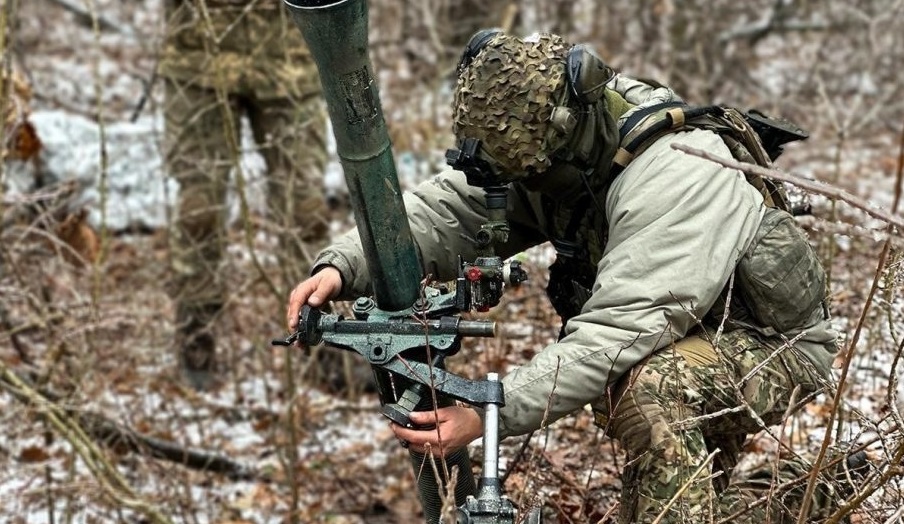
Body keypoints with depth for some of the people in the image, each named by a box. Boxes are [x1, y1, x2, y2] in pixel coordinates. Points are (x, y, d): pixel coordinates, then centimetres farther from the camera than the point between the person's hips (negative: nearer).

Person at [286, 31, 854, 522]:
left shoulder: (676, 177, -34)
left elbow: (621, 331, -39)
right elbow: (444, 212, -12)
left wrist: (488, 415, -44)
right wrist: (340, 267, -31)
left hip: (774, 347, -9)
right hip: (684, 341, 9)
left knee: (644, 385, -34)